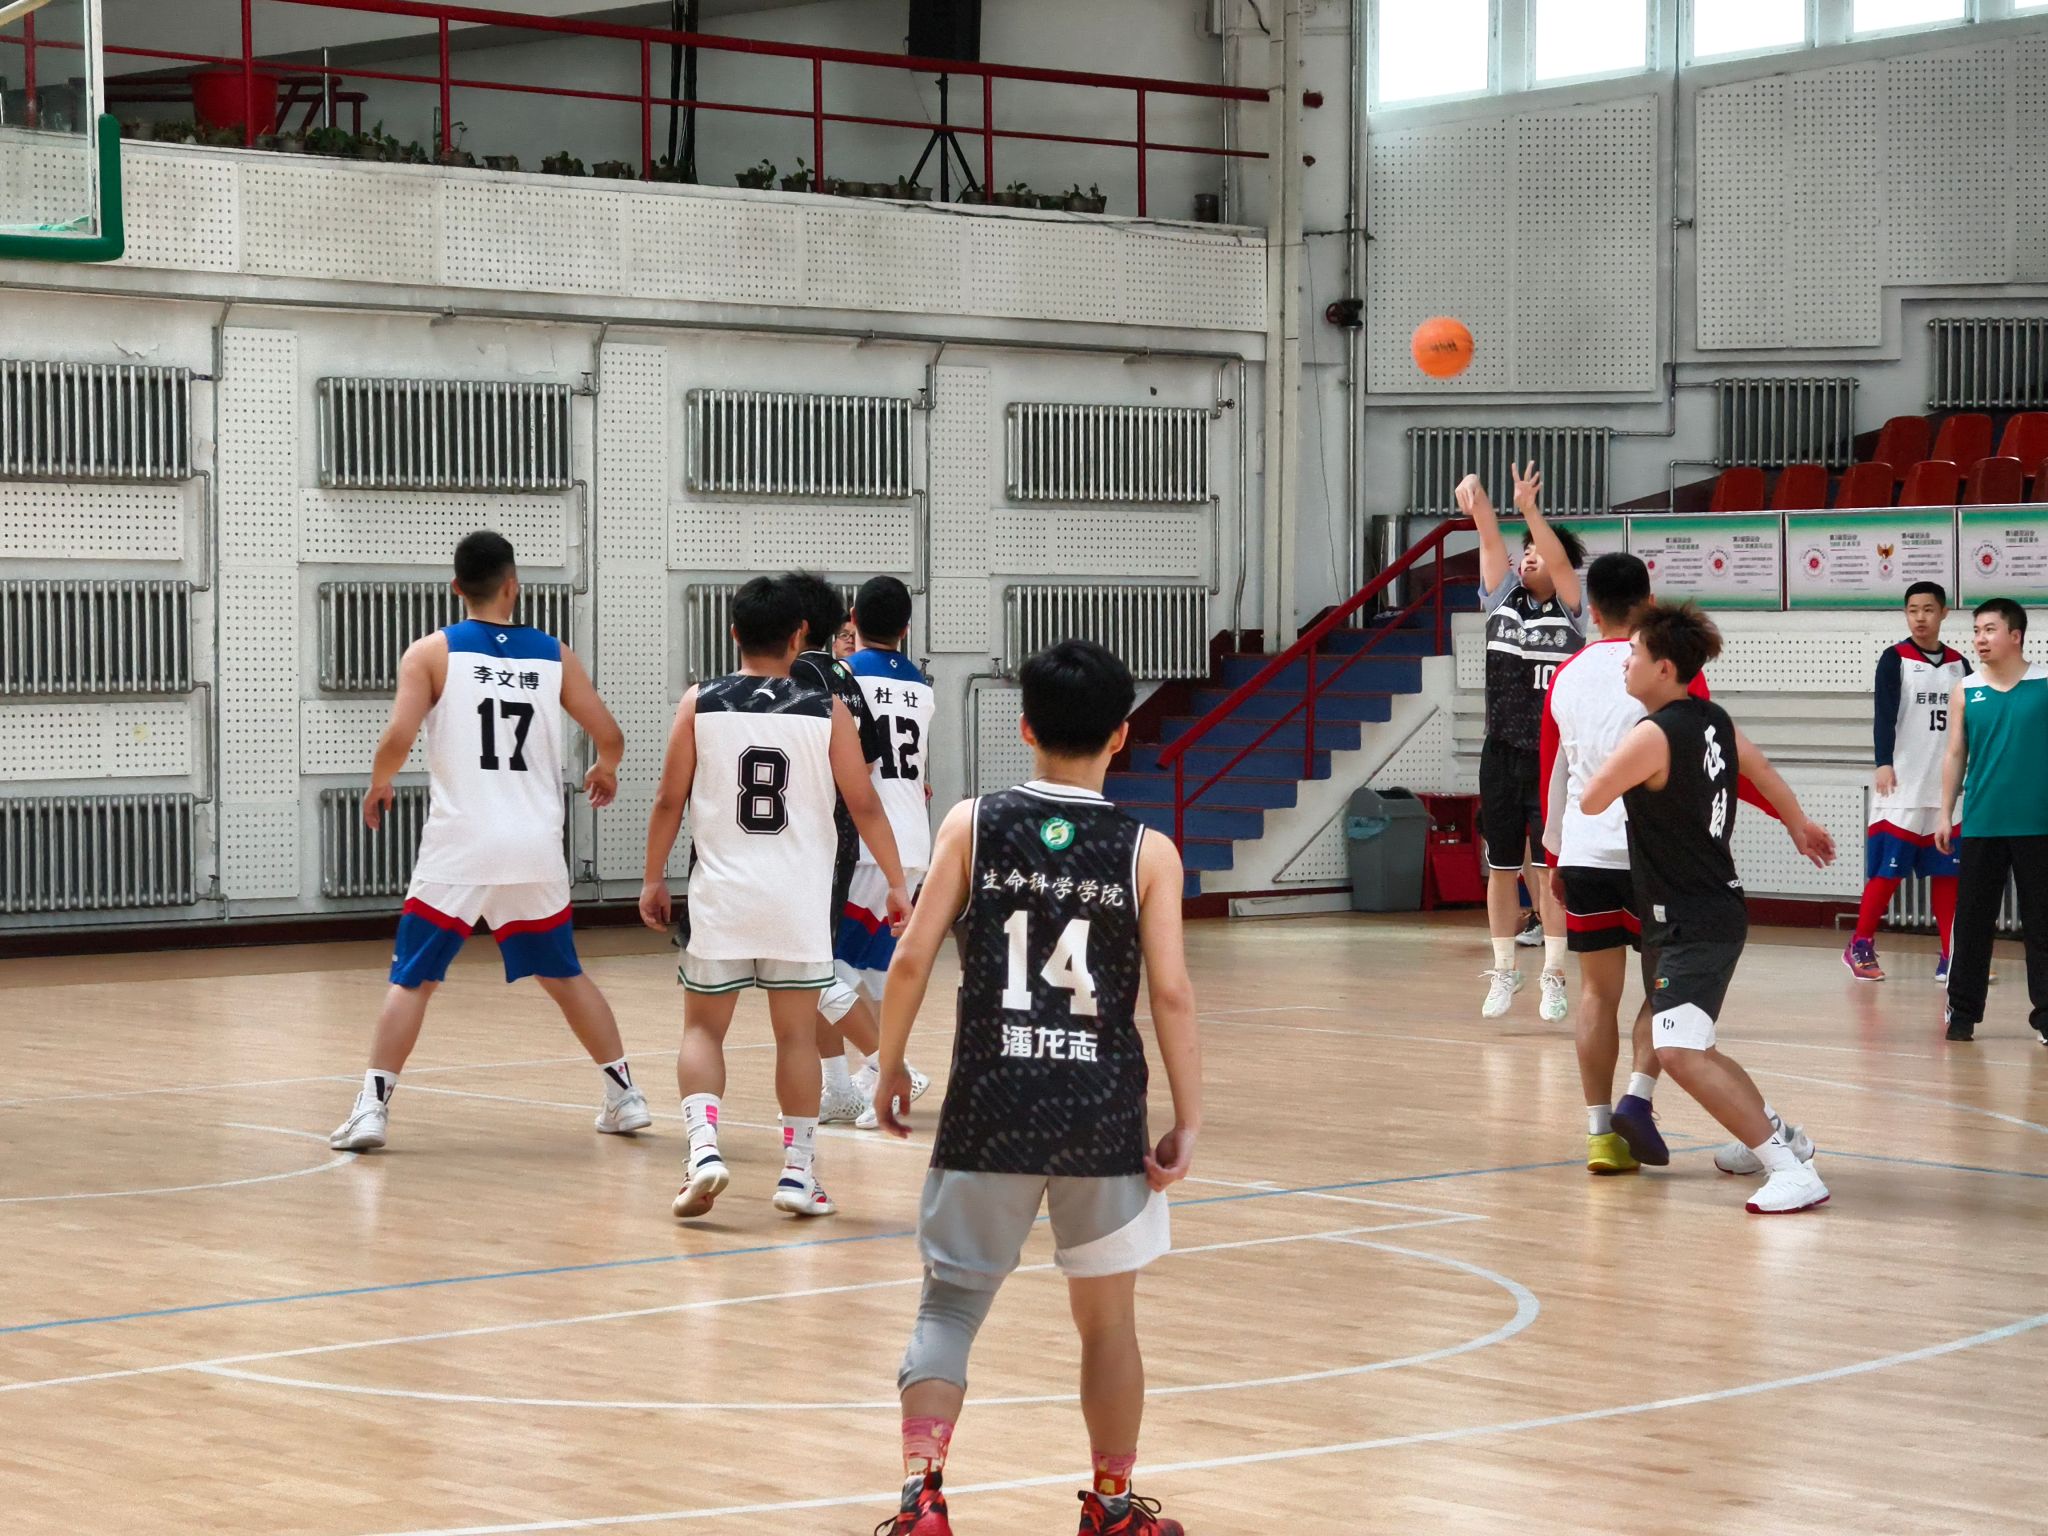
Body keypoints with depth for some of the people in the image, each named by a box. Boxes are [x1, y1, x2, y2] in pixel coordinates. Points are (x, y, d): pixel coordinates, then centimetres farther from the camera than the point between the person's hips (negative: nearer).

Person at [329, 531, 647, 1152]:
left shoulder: (432, 652, -2)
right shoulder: (554, 655, 6)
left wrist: (379, 785, 8)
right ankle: (625, 1096, 21)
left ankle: (372, 1108, -6)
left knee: (412, 979, 5)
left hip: (459, 848, -3)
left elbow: (398, 739, -13)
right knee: (564, 975, 20)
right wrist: (605, 772, 32)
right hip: (537, 849, 3)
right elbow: (610, 737, 9)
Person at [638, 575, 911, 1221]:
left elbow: (669, 799, 0)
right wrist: (896, 883, 10)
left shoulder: (699, 704, -2)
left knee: (703, 1028, 11)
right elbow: (864, 805, 0)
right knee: (796, 1033, 10)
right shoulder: (826, 712, -2)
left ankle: (703, 1147, -9)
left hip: (721, 894, 0)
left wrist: (653, 879, 12)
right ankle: (798, 1172, 10)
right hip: (799, 898, 0)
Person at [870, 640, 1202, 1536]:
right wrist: (1187, 1125, 0)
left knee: (950, 1304, 9)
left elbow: (913, 957, -4)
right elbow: (1172, 996, -6)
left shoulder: (973, 825, -1)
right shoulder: (1147, 853, -2)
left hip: (989, 1110, 0)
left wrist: (890, 1067, 9)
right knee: (1107, 1319, 15)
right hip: (1104, 1120, 0)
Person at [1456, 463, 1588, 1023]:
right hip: (1502, 752, 3)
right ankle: (1504, 970, 18)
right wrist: (1476, 502, -28)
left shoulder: (1571, 609, -2)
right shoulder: (1503, 596, 6)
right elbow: (1491, 542, -9)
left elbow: (1560, 560, -20)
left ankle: (1553, 976, 4)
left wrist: (1530, 511, -35)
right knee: (1502, 867, 7)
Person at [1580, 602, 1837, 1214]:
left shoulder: (1651, 737, -20)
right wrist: (1799, 826, 43)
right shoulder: (1713, 719, 7)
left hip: (1693, 926, -10)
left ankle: (1791, 1170, -24)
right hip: (1718, 907, 10)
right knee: (1685, 1046, 26)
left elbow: (1589, 802, -11)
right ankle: (1775, 1133, 40)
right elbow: (1762, 768, 25)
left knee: (1678, 1053, -20)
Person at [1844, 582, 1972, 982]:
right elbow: (1884, 716, -13)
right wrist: (1884, 763, -25)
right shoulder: (1895, 660, -3)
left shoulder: (1958, 664, 11)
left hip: (1948, 788, 4)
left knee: (1947, 872, 5)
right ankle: (1860, 946, 9)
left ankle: (1951, 956, 8)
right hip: (1903, 787, -4)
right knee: (1888, 870, -3)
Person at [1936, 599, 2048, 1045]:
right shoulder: (1965, 692, 6)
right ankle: (1963, 1011, 14)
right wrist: (1945, 815, 5)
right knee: (1972, 920, 5)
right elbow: (1955, 755, 9)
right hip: (1981, 825, 2)